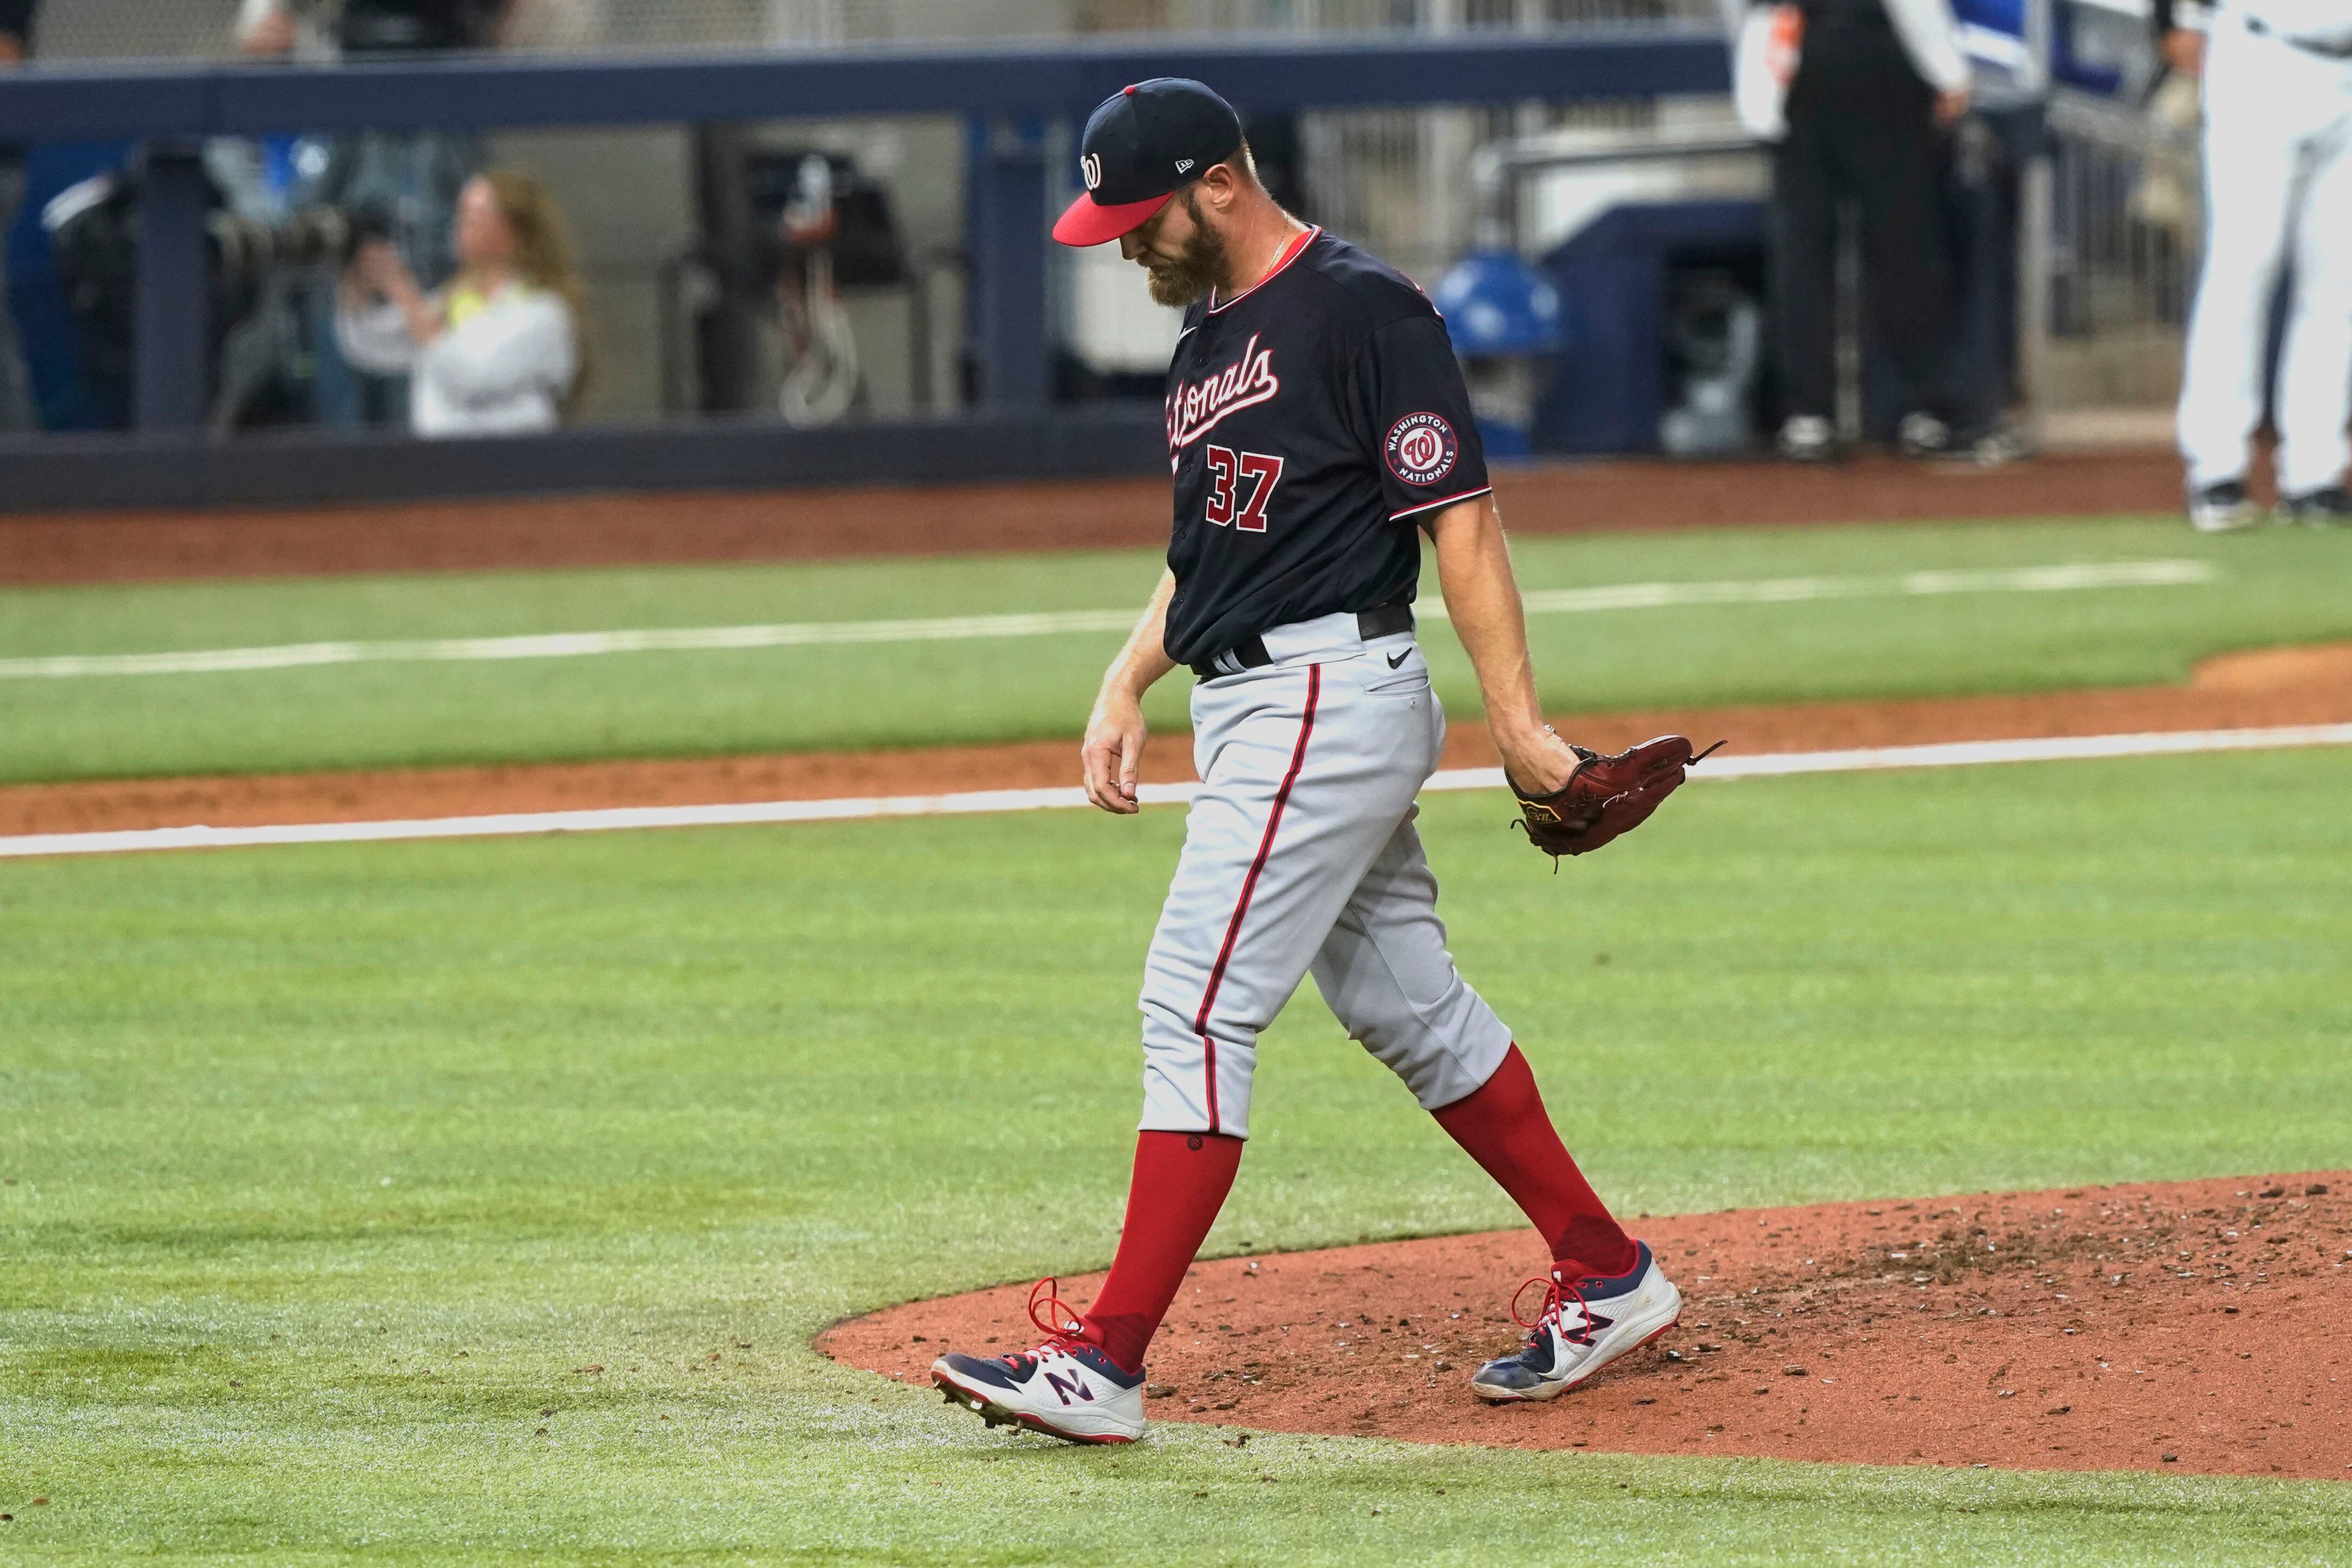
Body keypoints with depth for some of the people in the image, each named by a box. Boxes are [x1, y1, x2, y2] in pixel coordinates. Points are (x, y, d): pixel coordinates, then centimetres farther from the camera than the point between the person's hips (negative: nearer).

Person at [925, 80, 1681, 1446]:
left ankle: (1106, 1366, -16)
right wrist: (1129, 682, 15)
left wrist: (1518, 722, -18)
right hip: (1250, 708, 10)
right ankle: (1606, 1278, 24)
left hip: (1329, 698, -10)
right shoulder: (1212, 330, 16)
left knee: (1198, 1007, -14)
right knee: (1405, 1002, 15)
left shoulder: (1361, 311, -13)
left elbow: (1462, 518, -15)